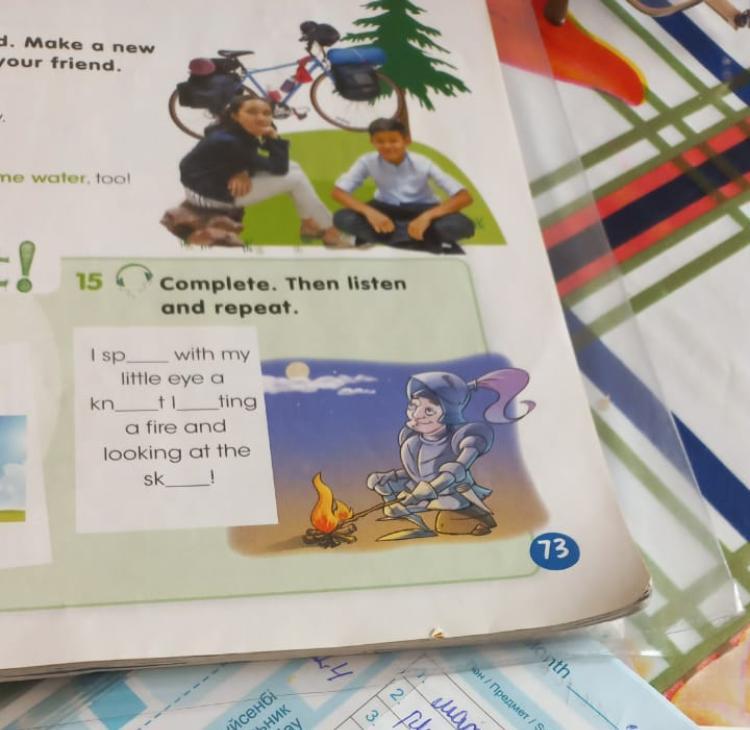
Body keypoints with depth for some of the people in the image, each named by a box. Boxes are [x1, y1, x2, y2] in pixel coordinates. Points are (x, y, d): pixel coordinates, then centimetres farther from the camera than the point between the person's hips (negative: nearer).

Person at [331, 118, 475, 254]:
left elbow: (465, 197, -27)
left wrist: (427, 216, -42)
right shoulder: (368, 162, -18)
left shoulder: (422, 164, -22)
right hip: (387, 211, 3)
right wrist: (369, 211, -35)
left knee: (461, 225, -33)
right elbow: (338, 192, -18)